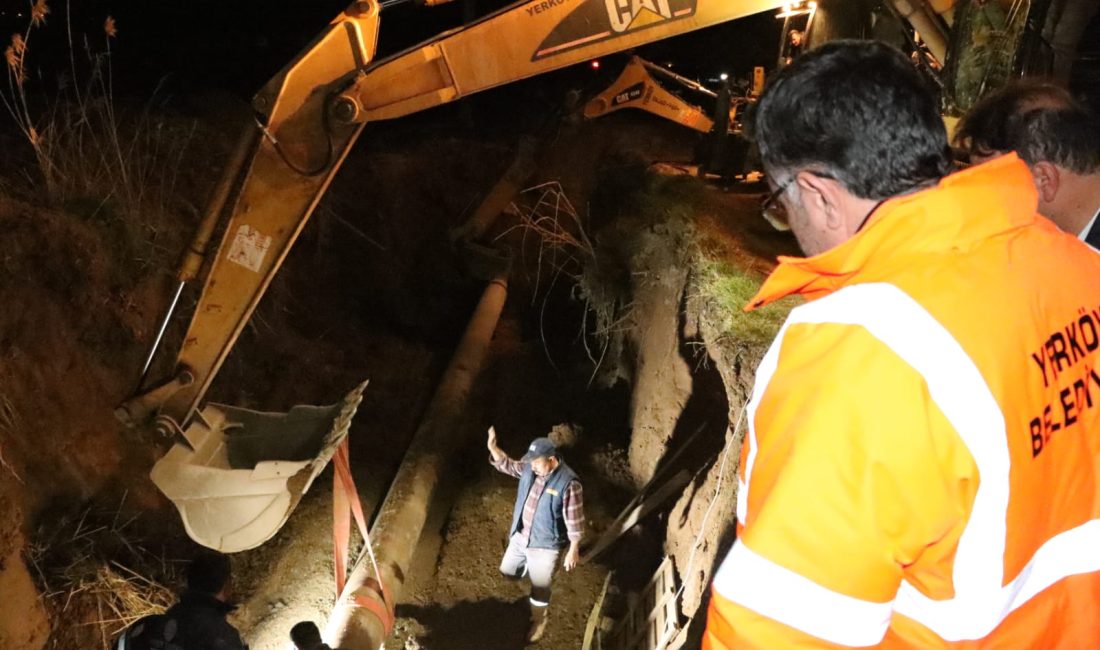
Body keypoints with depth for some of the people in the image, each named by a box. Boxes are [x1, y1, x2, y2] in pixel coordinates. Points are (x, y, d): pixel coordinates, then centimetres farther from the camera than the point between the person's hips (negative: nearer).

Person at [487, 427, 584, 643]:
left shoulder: (568, 484, -29)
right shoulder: (529, 466, -11)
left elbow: (575, 522, -21)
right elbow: (508, 466, 7)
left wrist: (573, 550, -15)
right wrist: (493, 448, -12)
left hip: (545, 544, -6)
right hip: (519, 535, 6)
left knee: (539, 586, 13)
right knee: (507, 571, 22)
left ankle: (539, 620, 40)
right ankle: (529, 567, 53)